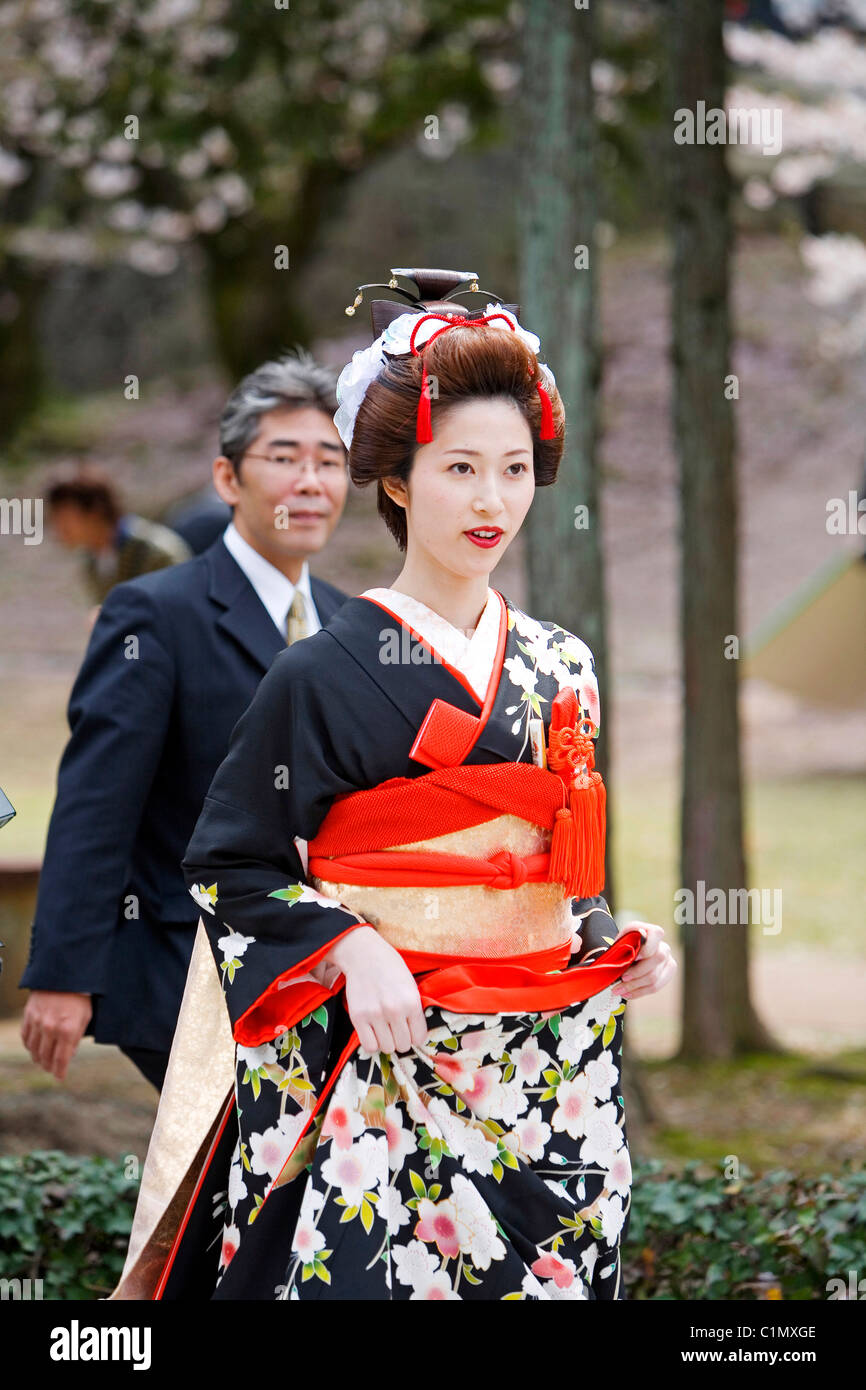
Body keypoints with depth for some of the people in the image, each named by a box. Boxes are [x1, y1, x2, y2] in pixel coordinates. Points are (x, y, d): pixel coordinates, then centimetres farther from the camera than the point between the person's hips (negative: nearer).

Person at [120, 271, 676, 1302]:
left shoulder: (559, 668, 12)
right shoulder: (327, 673, -5)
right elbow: (230, 863, -4)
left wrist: (613, 942, 3)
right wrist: (349, 950, -18)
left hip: (552, 1068, 5)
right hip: (385, 1063, -5)